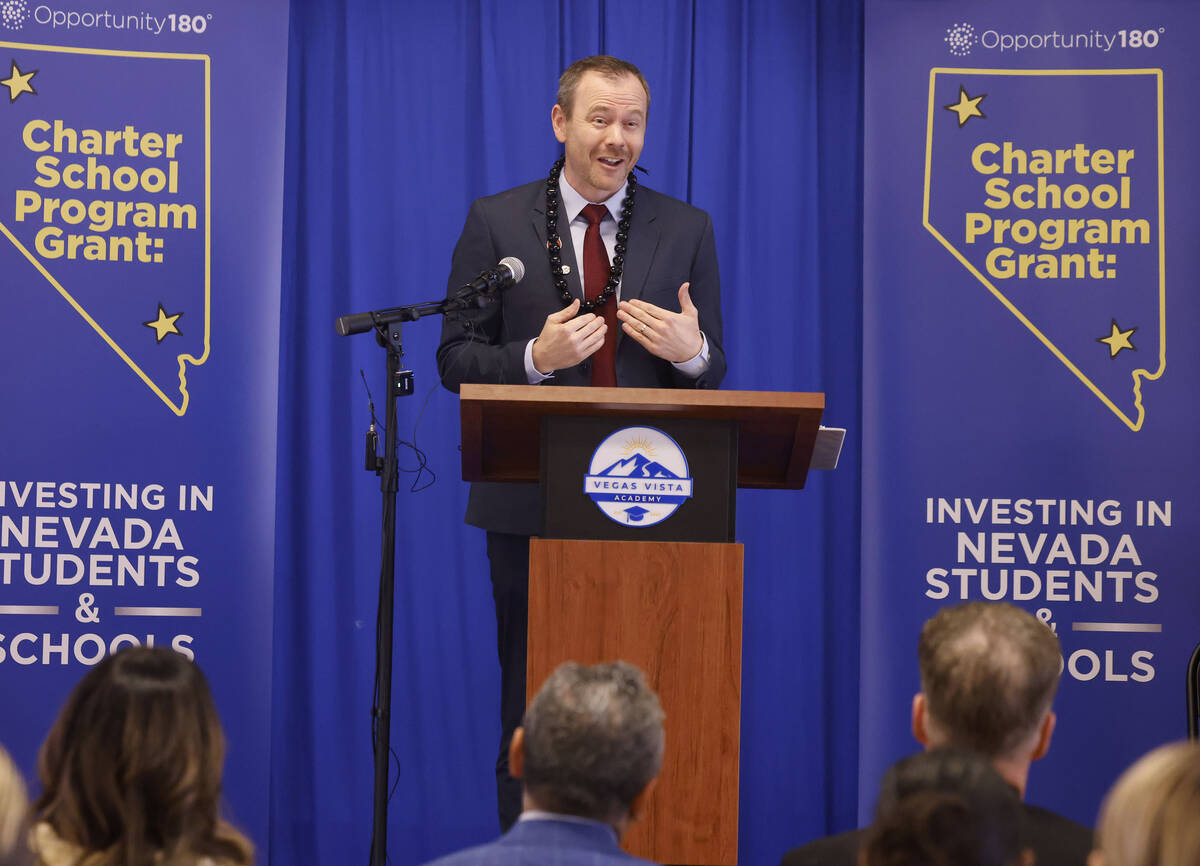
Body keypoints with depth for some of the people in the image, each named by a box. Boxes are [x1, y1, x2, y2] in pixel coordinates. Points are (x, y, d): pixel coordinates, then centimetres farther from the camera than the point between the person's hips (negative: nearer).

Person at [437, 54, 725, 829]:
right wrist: (537, 358, -17)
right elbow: (457, 360, 1)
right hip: (533, 505, -1)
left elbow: (710, 378, 8)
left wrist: (692, 351, -15)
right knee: (532, 708, 5)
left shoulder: (686, 229, 7)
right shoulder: (497, 222, 3)